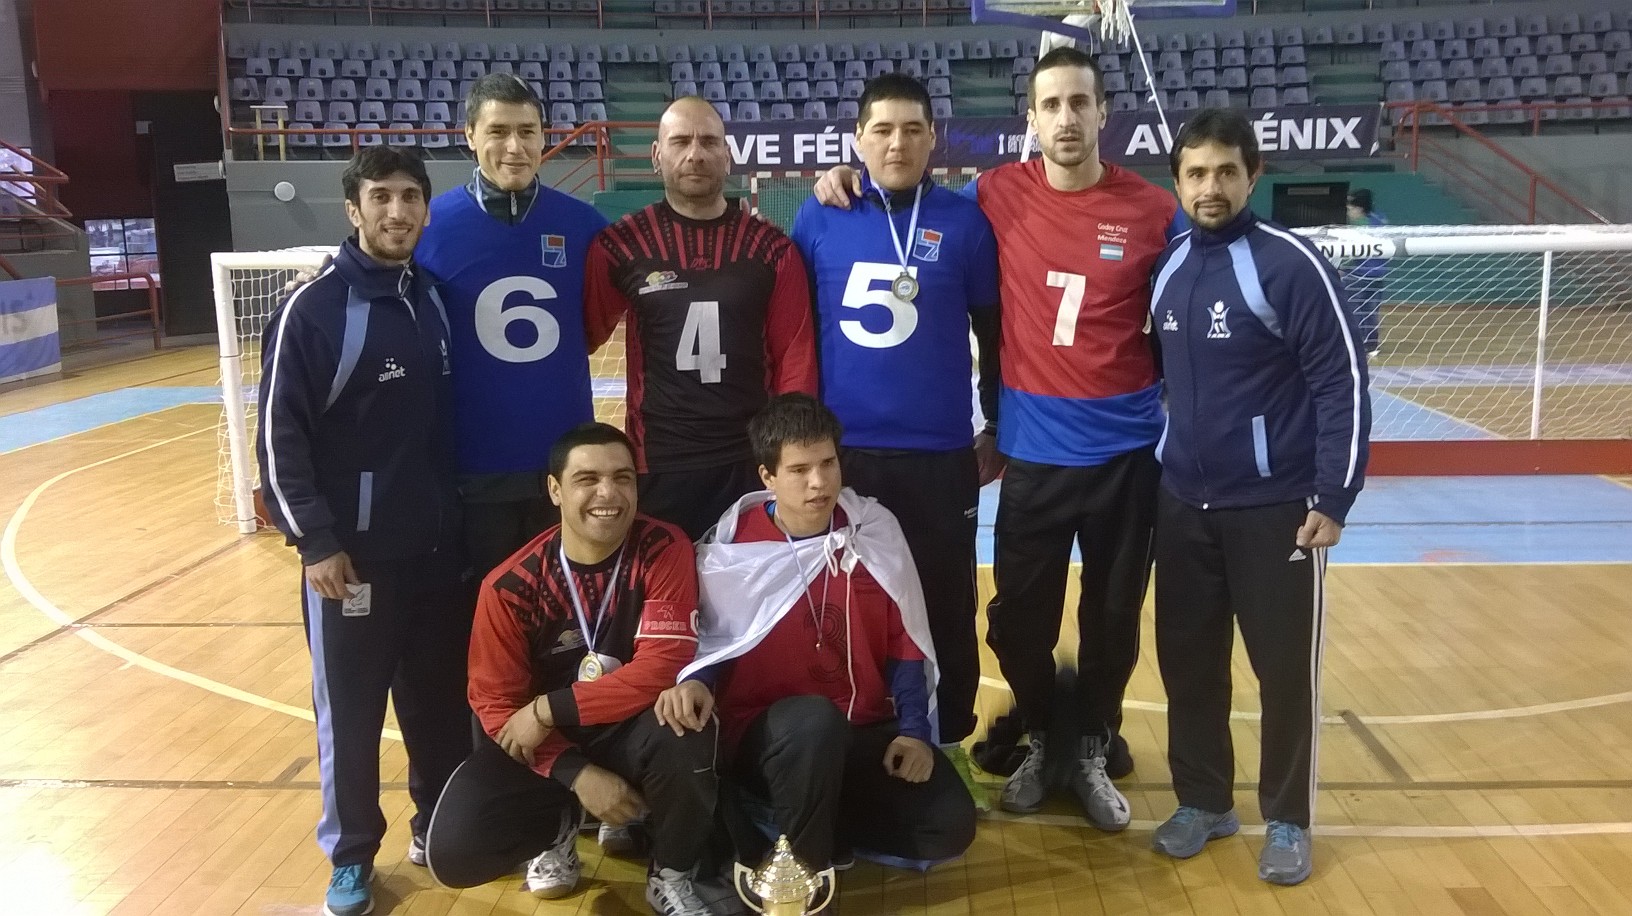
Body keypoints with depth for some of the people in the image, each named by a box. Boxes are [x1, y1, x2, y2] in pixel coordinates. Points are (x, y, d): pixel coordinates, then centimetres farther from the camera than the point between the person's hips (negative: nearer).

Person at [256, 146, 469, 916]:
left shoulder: (435, 300, 6)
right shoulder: (313, 308, -10)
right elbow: (279, 436, -11)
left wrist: (456, 511, 12)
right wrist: (314, 539, -14)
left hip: (437, 544, 5)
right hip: (353, 549, -4)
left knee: (441, 696, 15)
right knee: (350, 710, 8)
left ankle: (440, 822, 34)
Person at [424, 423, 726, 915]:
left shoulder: (664, 549, -16)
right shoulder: (511, 585, -13)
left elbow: (664, 665, -22)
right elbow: (495, 704, -9)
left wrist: (550, 709, -22)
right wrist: (577, 775, -21)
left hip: (631, 731, -1)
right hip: (544, 742, 1)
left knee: (684, 736, -36)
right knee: (454, 851, -19)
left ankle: (672, 876, -5)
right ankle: (557, 822, 16)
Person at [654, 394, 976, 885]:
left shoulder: (875, 530, -1)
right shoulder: (732, 547, -8)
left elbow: (905, 641, 5)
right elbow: (712, 638, 4)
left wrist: (913, 730, -6)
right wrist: (695, 682, -19)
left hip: (865, 730, 4)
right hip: (765, 731, -3)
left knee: (950, 825, -17)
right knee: (814, 720, -39)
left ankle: (793, 823, -2)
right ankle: (798, 869, -16)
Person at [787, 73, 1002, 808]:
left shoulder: (964, 221, -1)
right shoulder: (820, 219, 2)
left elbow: (994, 331, 6)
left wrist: (997, 427, 8)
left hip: (940, 455, -1)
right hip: (840, 451, 1)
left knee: (946, 607, 9)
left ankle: (947, 745, 27)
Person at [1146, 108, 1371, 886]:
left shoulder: (1290, 264, -12)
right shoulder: (1168, 265, 4)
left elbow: (1343, 382, -12)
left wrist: (1334, 496, -14)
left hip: (1276, 506, -5)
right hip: (1183, 505, 5)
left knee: (1285, 668, 6)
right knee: (1187, 661, 11)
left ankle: (1287, 820, 23)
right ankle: (1204, 800, 29)